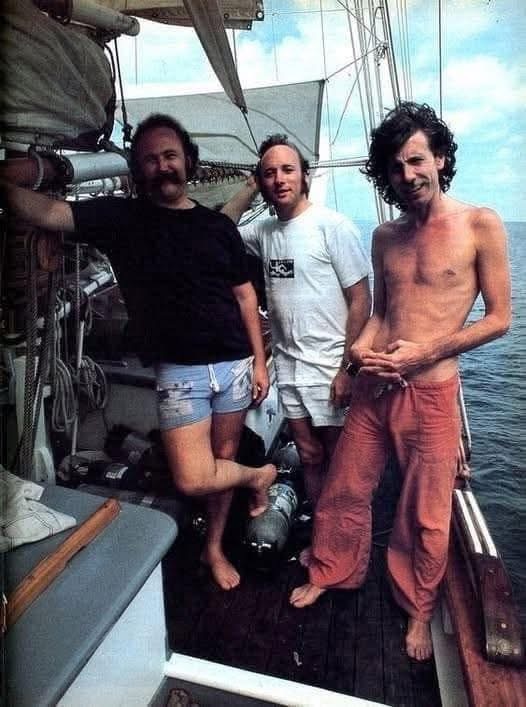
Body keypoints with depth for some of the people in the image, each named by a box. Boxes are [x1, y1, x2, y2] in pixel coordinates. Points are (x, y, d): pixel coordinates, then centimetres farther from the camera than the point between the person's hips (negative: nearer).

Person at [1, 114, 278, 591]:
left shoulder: (218, 225, 6)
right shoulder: (121, 218, 0)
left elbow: (245, 295, 8)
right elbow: (46, 213, -14)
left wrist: (259, 361, 5)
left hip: (234, 365, 2)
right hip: (179, 372, -2)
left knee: (223, 459, 13)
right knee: (193, 479, -10)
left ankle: (214, 548, 38)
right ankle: (258, 476, 23)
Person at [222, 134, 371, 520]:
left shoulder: (333, 226, -11)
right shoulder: (264, 230, 7)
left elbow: (360, 300, -12)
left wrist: (347, 368, -16)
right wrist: (249, 187, 7)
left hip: (330, 368, -5)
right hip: (288, 366, 6)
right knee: (310, 456, 17)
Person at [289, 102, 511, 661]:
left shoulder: (480, 225, -5)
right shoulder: (385, 237, 9)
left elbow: (498, 318, -4)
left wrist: (424, 353, -14)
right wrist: (361, 349, -4)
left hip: (431, 392, -4)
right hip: (373, 387, 4)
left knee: (425, 515, 11)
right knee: (343, 490, 14)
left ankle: (418, 609, 37)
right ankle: (330, 572, 41)